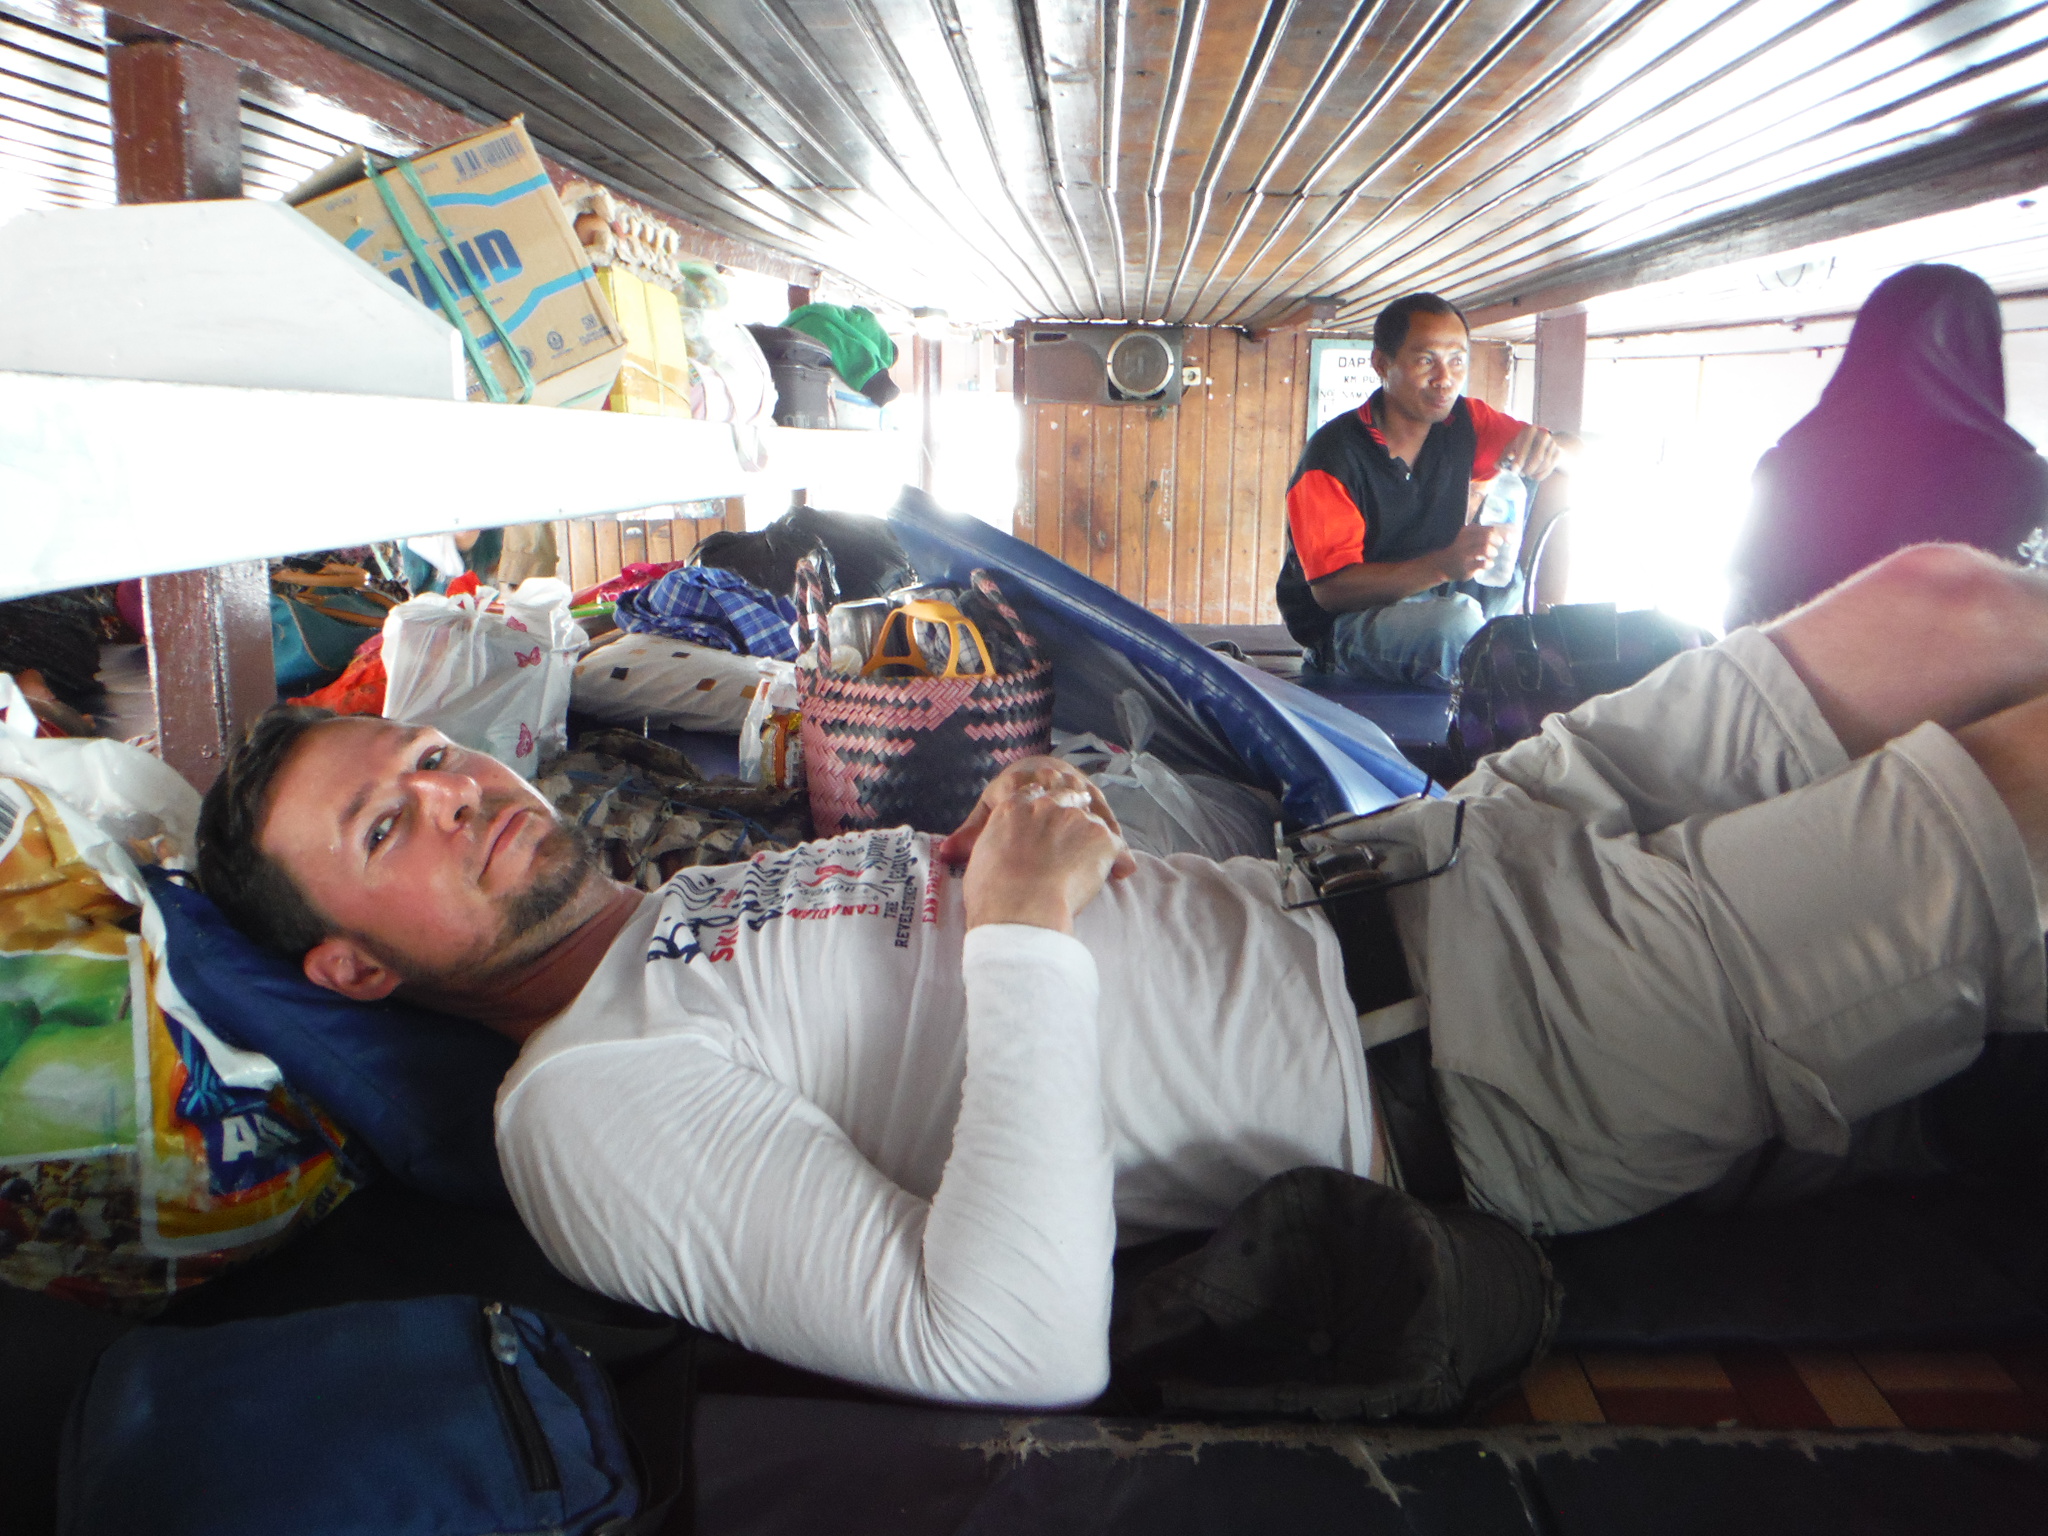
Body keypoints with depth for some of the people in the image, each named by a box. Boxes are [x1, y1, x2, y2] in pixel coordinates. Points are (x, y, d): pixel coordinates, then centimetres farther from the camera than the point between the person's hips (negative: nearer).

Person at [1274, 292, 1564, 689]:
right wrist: (1444, 564, -38)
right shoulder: (1334, 453, -18)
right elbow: (1331, 589, -23)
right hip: (1344, 624, -6)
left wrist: (1548, 447, -24)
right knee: (1458, 618, -37)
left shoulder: (1465, 423, 0)